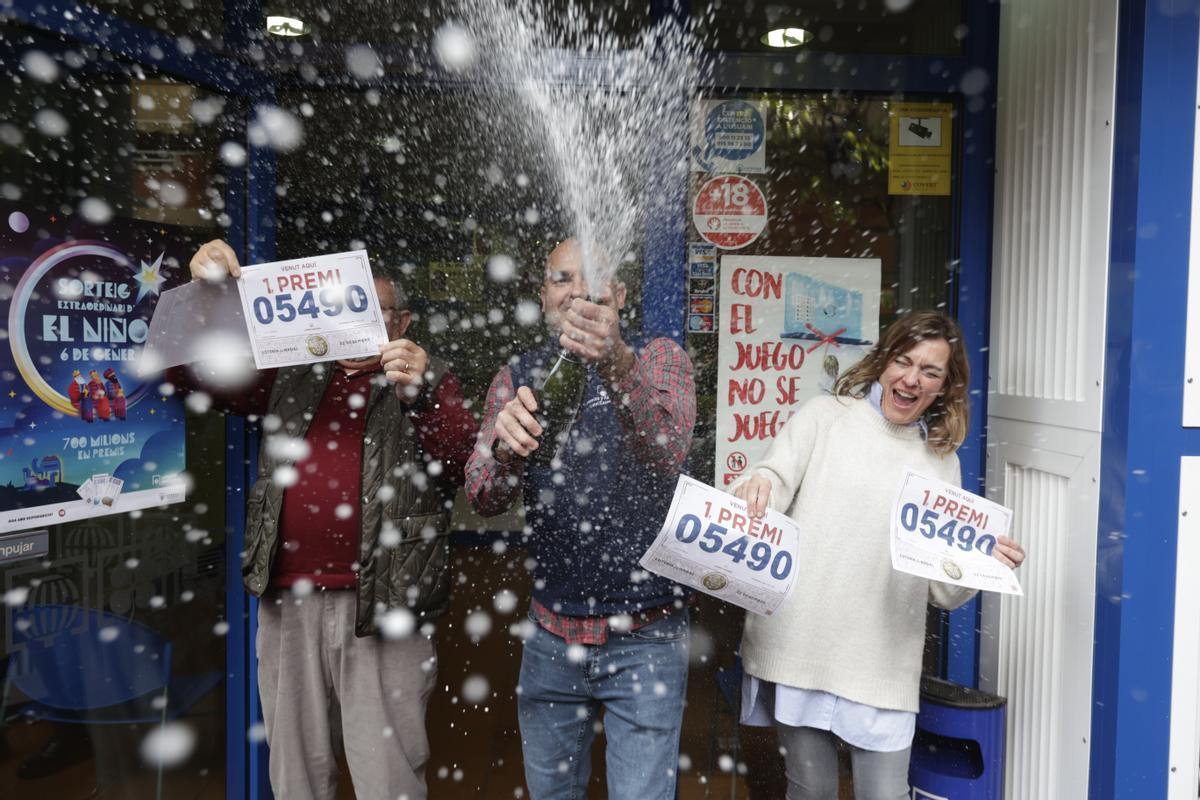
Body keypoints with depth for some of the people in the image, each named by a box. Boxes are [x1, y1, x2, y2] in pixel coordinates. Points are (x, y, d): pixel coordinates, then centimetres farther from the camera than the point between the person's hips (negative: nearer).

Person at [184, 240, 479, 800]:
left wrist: (419, 396, -25)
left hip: (380, 602, -4)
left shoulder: (429, 381, 3)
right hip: (287, 599, 4)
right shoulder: (294, 376, 15)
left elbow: (465, 466, -9)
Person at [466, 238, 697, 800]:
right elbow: (483, 497, -8)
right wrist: (505, 446, -31)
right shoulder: (516, 378, 4)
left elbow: (668, 452, -25)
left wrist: (616, 362, -43)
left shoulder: (659, 358, -4)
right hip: (551, 632, 4)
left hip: (644, 633, -3)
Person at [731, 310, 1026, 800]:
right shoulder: (825, 416, 4)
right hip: (798, 647, -2)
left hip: (882, 666, 2)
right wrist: (756, 484, -31)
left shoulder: (942, 461, 11)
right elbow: (773, 483, -8)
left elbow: (941, 589, 12)